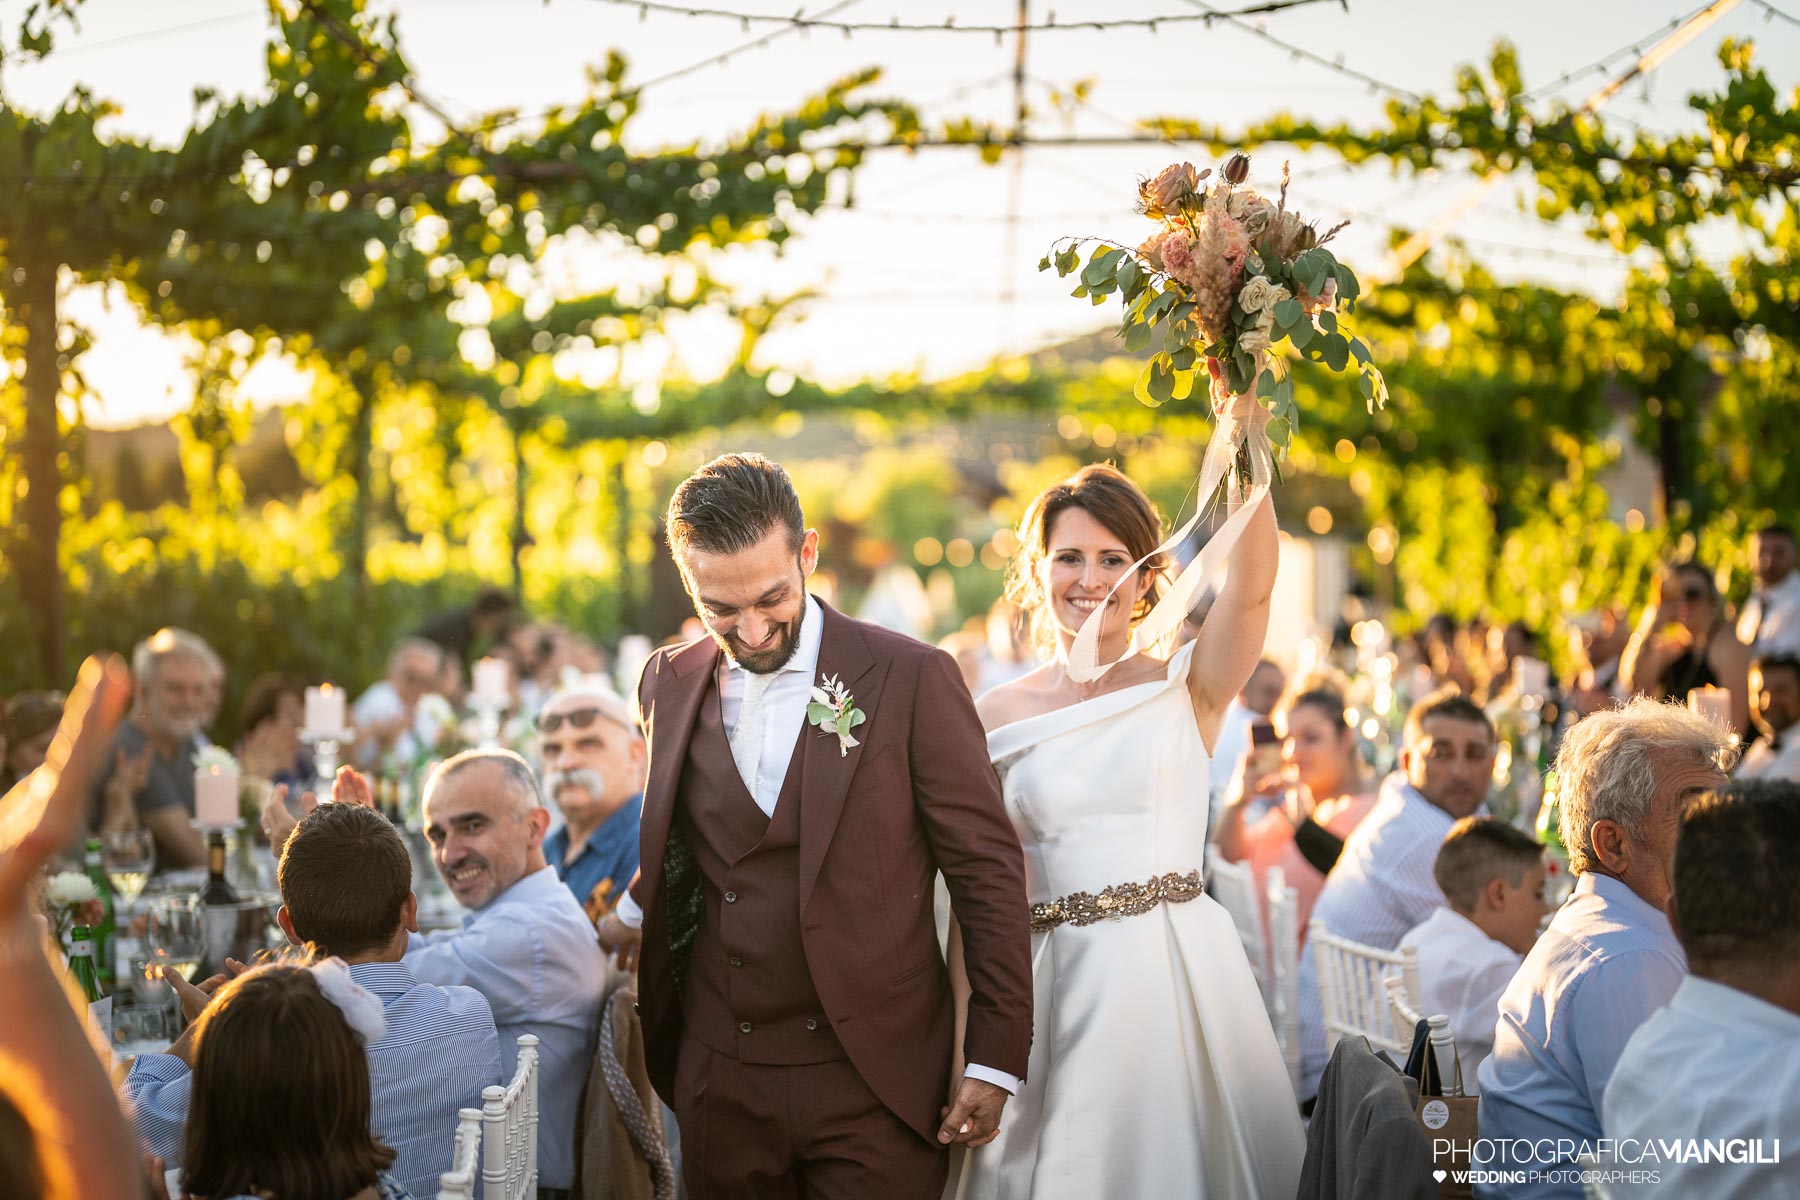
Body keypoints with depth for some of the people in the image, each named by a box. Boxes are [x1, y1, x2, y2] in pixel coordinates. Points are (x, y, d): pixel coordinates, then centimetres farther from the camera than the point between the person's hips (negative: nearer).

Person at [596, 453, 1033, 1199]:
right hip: (720, 1079, 4)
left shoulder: (912, 679, -8)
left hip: (874, 1082, -4)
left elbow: (988, 870, -6)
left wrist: (996, 1058, -7)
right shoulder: (669, 685, 5)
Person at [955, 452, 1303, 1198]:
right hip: (1055, 988, 1)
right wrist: (975, 1038, 3)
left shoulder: (1187, 689, 1)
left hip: (1180, 982, -1)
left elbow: (1252, 586, -17)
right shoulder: (998, 717, 4)